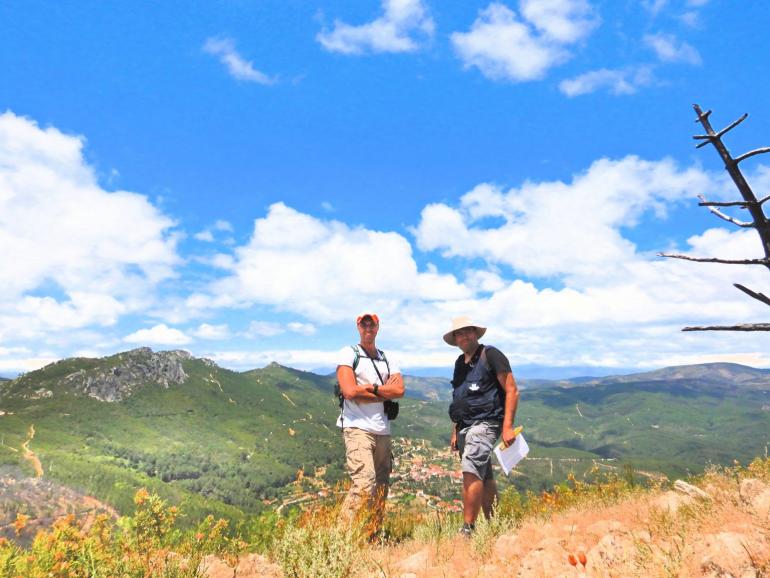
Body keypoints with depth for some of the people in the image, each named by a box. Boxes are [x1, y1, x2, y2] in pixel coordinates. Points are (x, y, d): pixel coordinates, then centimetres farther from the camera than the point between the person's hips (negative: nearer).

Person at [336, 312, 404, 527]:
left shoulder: (387, 360, 18)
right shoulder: (349, 354, 3)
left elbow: (400, 390, 2)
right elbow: (350, 391, -10)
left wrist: (370, 388, -8)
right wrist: (384, 390, -2)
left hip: (383, 431, 6)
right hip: (358, 428, -6)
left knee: (381, 487, 9)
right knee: (364, 484, -17)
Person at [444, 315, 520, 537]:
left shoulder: (491, 355, -5)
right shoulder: (460, 363, 16)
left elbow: (512, 391, -9)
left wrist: (507, 426, -16)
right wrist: (455, 431, 20)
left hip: (485, 423, -8)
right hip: (465, 427, 8)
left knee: (471, 471, -20)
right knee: (483, 477, 13)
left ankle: (468, 528, -14)